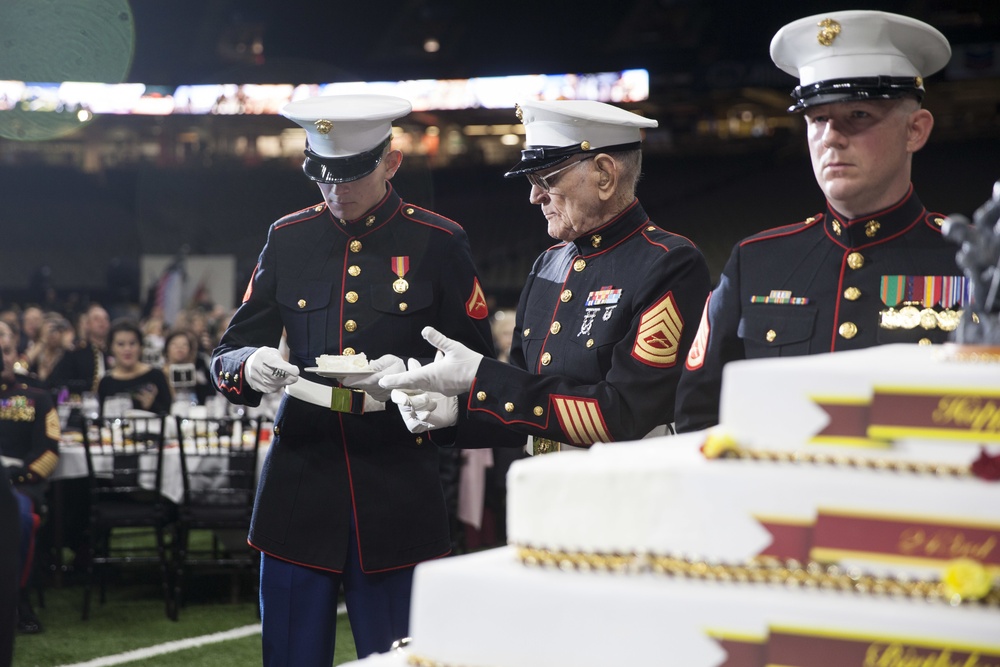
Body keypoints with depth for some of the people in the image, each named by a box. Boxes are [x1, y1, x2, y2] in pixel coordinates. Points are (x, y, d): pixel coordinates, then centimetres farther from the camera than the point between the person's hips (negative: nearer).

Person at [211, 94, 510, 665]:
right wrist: (250, 366, -15)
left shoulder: (439, 243, 1)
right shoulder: (289, 239, 8)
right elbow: (227, 354, 10)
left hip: (399, 493, -2)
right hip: (300, 487, 2)